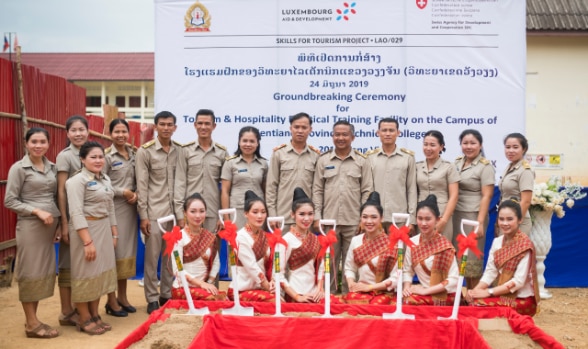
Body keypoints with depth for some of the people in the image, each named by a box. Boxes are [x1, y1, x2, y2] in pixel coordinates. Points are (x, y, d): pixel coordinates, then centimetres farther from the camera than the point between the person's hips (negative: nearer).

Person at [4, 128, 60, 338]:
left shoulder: (52, 167, 9)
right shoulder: (19, 168, -6)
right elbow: (10, 201, -8)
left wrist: (59, 224, 7)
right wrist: (37, 212, -16)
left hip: (49, 225, 6)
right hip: (30, 226, -6)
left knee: (44, 271, 10)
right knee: (30, 272, 1)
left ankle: (32, 320, 22)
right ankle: (32, 324, 12)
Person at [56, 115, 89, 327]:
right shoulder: (65, 156, -7)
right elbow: (61, 191, -10)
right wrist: (64, 223, -14)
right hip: (73, 217, -6)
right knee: (69, 263, 2)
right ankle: (66, 313, 12)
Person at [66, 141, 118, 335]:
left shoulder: (105, 179, 11)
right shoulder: (77, 180, -12)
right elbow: (76, 213, -19)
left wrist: (114, 233, 13)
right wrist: (88, 241, -23)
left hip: (104, 230, 8)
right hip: (86, 231, -8)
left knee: (100, 272, 12)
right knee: (86, 274, 2)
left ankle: (95, 315, 24)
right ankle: (85, 319, 14)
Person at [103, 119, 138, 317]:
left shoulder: (133, 154, 10)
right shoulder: (107, 156, -8)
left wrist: (136, 193, -5)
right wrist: (123, 192, -12)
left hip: (130, 208, 6)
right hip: (113, 208, -6)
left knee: (128, 250, 11)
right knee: (114, 252, -2)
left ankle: (123, 297, 23)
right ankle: (111, 301, 10)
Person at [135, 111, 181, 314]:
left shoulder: (180, 150, 7)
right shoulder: (145, 151, -3)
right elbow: (142, 185, -6)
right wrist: (143, 215, -10)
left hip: (175, 211, 3)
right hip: (154, 212, -3)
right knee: (152, 256, 2)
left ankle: (167, 295, 23)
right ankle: (152, 299, 13)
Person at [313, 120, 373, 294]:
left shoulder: (362, 161, 4)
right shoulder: (323, 160, 6)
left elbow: (367, 191, 3)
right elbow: (317, 190, 6)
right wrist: (317, 217, 0)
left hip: (354, 221, -1)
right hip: (329, 220, 1)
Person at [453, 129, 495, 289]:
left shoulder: (485, 166, -5)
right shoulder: (457, 162, 10)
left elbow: (486, 196, -9)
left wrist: (480, 222, -15)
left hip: (473, 216, -5)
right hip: (456, 214, 5)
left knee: (473, 258, 0)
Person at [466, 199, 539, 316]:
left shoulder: (525, 245, -15)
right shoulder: (497, 242, 4)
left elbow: (519, 281, -20)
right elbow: (490, 272, 0)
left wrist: (488, 292, -23)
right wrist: (476, 290, -18)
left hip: (523, 299, -5)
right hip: (504, 294, 5)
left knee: (480, 304, -23)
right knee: (473, 300, -20)